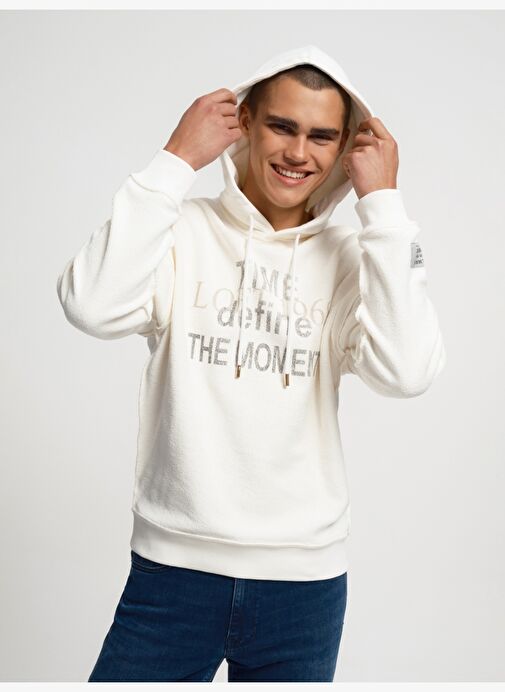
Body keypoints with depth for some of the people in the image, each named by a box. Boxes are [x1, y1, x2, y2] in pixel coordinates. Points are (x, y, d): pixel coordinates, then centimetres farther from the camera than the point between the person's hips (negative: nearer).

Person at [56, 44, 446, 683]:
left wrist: (382, 200, -12)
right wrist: (177, 159, -15)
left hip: (304, 581, 2)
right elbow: (94, 308, -22)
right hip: (173, 564, -1)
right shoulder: (184, 232, -3)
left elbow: (406, 373, -16)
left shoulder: (348, 258, 1)